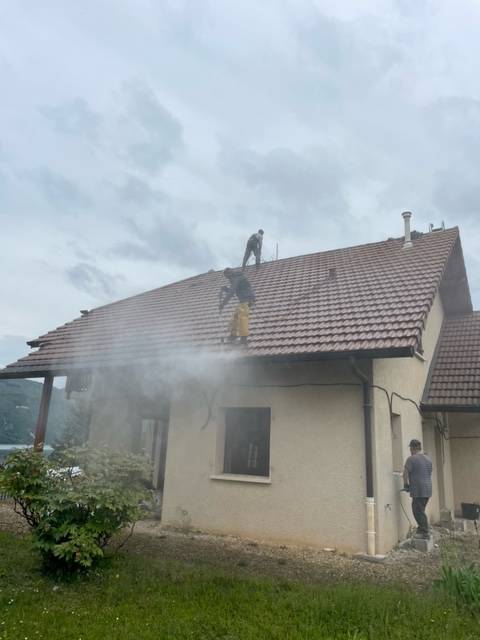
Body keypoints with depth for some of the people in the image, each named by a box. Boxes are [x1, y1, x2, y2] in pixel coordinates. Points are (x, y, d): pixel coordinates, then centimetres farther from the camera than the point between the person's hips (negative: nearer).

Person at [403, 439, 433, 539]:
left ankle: (424, 532, -1)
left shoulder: (411, 459, -10)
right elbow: (429, 473, 21)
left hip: (418, 490, -8)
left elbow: (405, 473, -12)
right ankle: (421, 529, 18)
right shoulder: (428, 459, 15)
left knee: (418, 511, -2)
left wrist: (406, 484, 4)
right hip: (427, 489, 8)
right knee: (420, 510, 16)